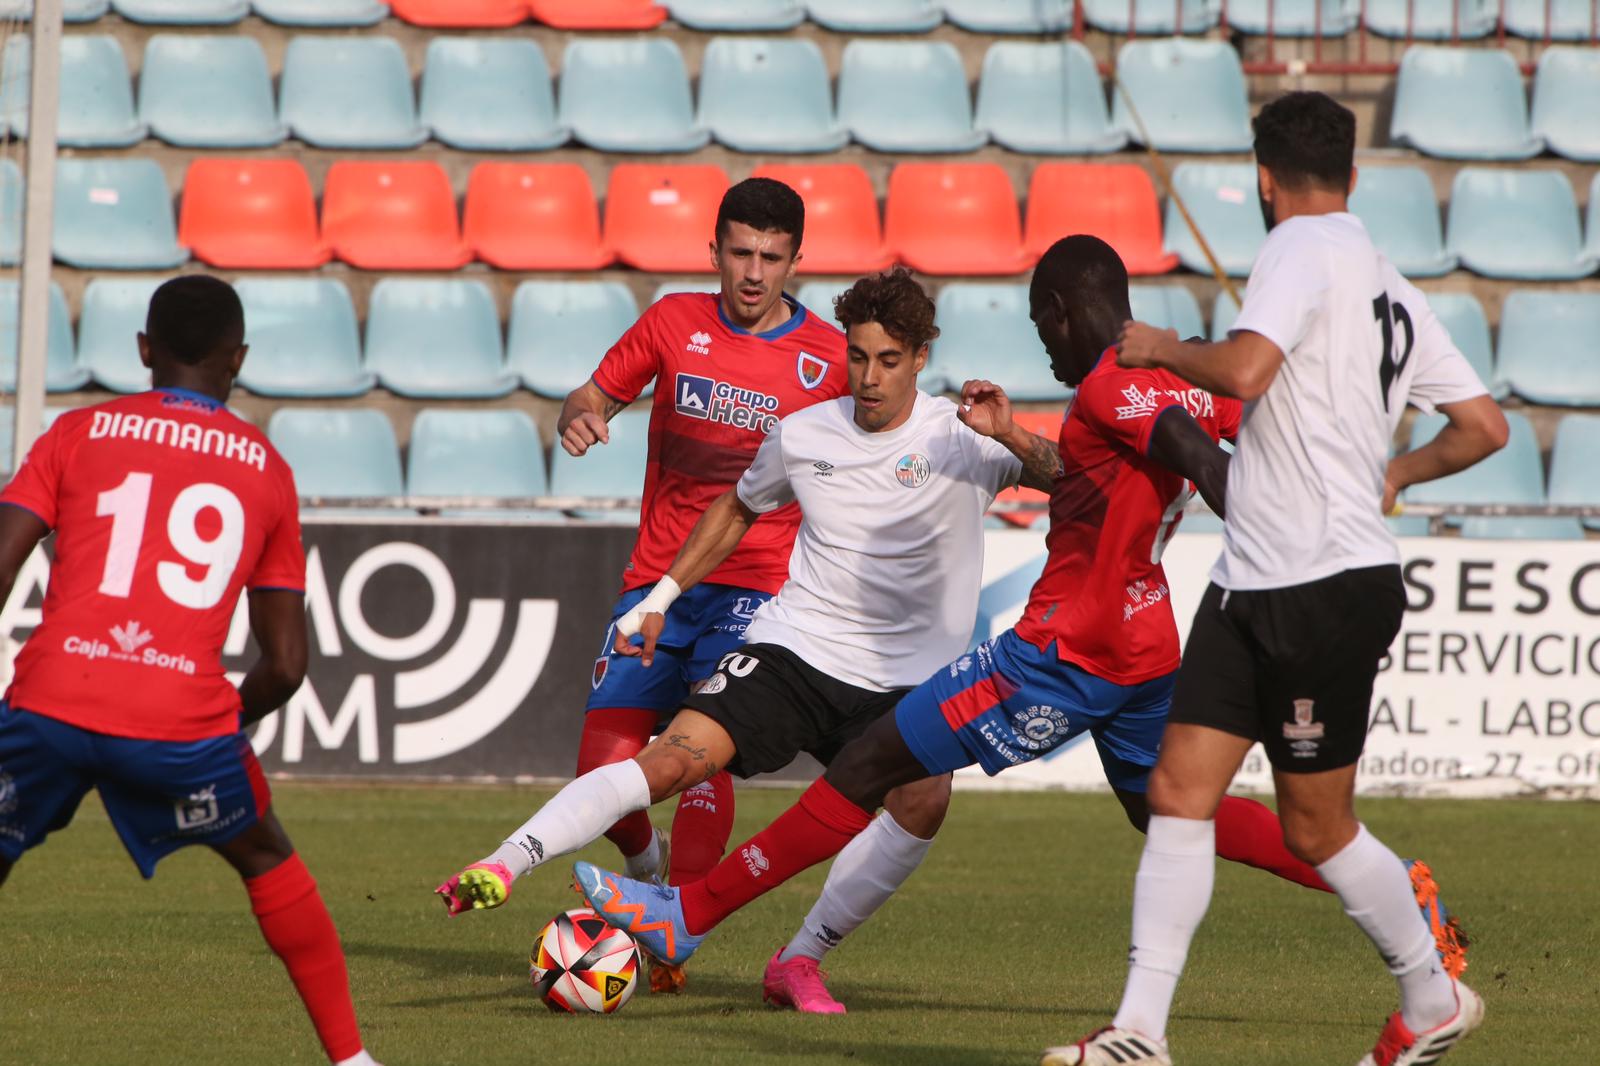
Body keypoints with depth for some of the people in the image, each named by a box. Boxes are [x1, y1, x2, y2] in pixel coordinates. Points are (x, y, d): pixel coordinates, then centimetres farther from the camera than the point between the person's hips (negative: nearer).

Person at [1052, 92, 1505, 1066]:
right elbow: (1485, 427, 17)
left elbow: (1245, 370, -26)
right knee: (1180, 791, 0)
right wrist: (1394, 473, 35)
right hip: (1252, 584, 9)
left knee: (1316, 830, 3)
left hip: (1331, 587, -9)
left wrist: (1164, 349, -6)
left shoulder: (1304, 249, -10)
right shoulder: (1392, 289, 15)